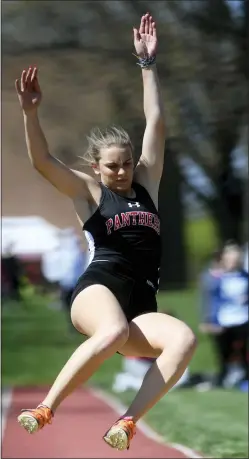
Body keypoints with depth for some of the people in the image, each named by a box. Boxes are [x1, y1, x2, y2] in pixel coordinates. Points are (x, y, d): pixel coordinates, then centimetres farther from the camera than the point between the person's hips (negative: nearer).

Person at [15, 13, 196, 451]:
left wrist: (148, 63, 14)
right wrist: (30, 112, -17)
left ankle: (127, 422, -36)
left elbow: (156, 123, 17)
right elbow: (42, 161, -1)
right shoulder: (89, 193, 12)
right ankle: (44, 410, -32)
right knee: (114, 331, -41)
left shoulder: (146, 182, 21)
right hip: (98, 289, -4)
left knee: (184, 339, -30)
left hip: (140, 309, 4)